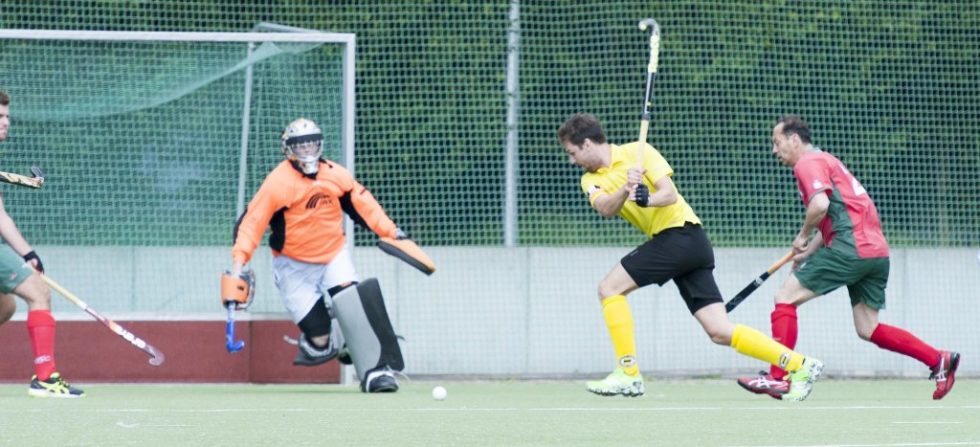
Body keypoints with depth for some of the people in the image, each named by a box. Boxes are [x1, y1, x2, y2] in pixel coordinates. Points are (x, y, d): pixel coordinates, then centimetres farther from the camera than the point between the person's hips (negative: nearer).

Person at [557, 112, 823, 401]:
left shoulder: (637, 151, -3)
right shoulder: (591, 180, 14)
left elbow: (670, 194, -13)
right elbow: (606, 209, -8)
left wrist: (647, 200, -34)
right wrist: (625, 190, -28)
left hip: (680, 233, -7)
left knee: (610, 288, -11)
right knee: (721, 332, 1)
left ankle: (628, 374, -9)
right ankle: (800, 365, 5)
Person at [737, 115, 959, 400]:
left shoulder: (808, 163, -4)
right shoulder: (824, 161, 27)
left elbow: (820, 205, -22)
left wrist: (803, 237, -6)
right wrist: (807, 252, 21)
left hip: (850, 249, -9)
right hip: (877, 251, 9)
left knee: (785, 298, -2)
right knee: (868, 329, 12)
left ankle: (777, 378, -8)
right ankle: (939, 360, 4)